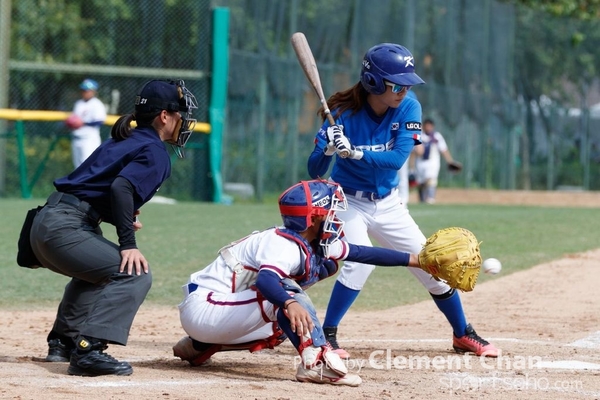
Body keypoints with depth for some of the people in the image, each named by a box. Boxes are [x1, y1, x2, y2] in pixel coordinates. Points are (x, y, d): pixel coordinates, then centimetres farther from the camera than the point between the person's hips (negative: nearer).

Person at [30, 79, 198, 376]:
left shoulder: (121, 142, 23)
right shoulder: (155, 152, -5)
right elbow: (121, 187, -23)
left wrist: (122, 220, 18)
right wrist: (128, 243, -24)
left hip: (45, 222, 10)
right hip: (64, 229, -10)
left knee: (97, 267, 35)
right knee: (135, 273, -14)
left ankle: (63, 341, 36)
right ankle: (88, 349, -27)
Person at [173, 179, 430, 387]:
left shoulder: (319, 246, 7)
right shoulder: (285, 245, -21)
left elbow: (363, 253, 13)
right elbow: (265, 279, -41)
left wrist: (415, 260, 12)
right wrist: (290, 304, -59)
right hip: (203, 308, -10)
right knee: (286, 291, -23)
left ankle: (200, 346, 25)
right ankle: (316, 363, -36)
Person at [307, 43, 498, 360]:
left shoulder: (408, 109, -14)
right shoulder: (343, 114, -21)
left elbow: (398, 158, -26)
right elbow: (314, 171, -22)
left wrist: (355, 153, -40)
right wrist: (327, 150, -44)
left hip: (388, 203, 4)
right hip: (349, 203, -4)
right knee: (360, 260, -29)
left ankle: (463, 334, 24)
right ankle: (326, 335, -16)